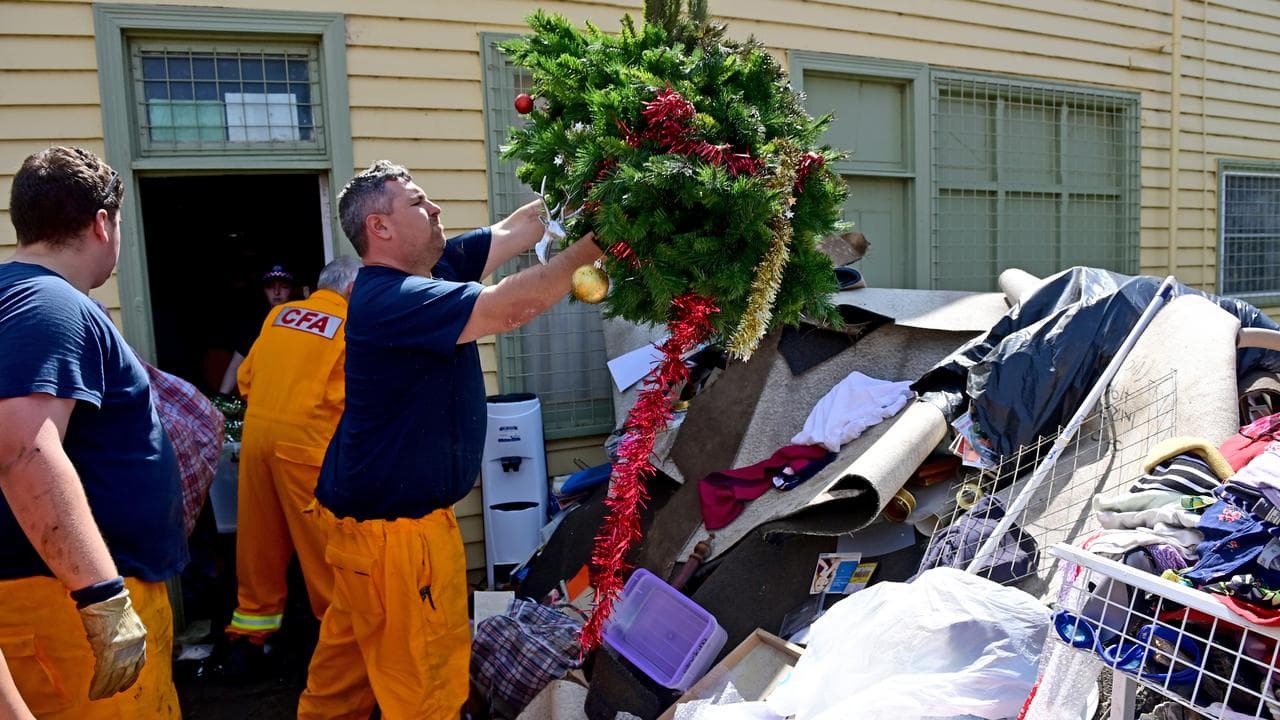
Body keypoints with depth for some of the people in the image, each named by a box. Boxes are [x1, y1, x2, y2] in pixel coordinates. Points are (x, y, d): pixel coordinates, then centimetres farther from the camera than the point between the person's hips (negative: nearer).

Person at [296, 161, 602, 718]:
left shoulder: (434, 267, 4)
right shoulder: (389, 297, -25)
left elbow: (518, 228, 6)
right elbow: (510, 308, -34)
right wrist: (586, 250, -22)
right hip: (393, 524, -10)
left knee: (353, 645, 26)